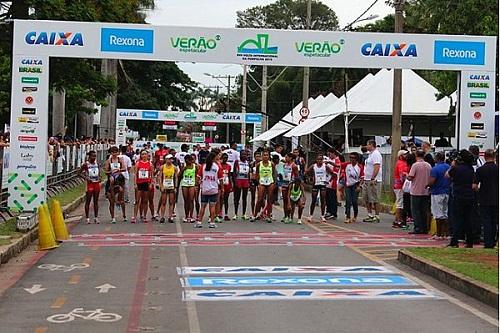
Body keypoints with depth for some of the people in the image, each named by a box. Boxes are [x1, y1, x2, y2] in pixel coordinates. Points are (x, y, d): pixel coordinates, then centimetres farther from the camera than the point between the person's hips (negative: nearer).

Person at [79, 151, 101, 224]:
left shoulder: (97, 164, 7)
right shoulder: (86, 165, -7)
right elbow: (79, 173, -5)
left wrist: (99, 177, 5)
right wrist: (85, 177, -17)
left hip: (97, 183, 5)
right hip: (90, 183, -4)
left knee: (96, 201, 8)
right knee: (88, 201, 0)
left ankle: (96, 217, 13)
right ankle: (87, 218, 5)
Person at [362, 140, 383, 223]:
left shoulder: (376, 154, -14)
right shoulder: (370, 154, 18)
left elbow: (377, 167, -23)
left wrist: (372, 179, -26)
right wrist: (365, 177, 20)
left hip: (374, 181, -11)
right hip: (367, 180, 11)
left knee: (375, 200, -6)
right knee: (366, 198, 13)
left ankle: (377, 216, -1)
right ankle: (370, 215, 21)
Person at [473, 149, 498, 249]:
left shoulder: (480, 169, -8)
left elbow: (474, 186, -9)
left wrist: (478, 189, 12)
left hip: (484, 200, -1)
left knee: (486, 222, 4)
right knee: (495, 221, 13)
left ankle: (488, 243, 2)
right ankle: (492, 242, 18)